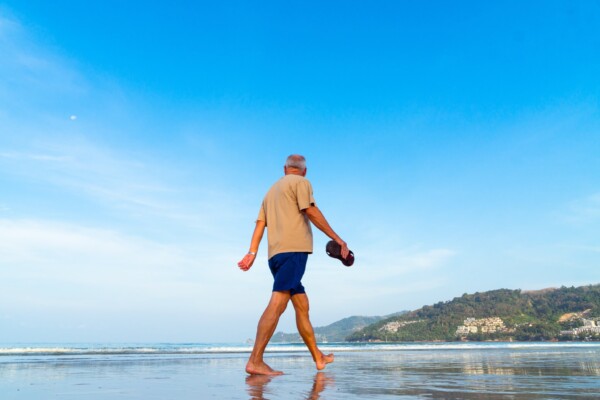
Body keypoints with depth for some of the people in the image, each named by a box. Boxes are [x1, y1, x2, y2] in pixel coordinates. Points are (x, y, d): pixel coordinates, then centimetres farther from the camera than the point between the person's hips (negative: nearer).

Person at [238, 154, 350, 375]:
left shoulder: (272, 189, 27)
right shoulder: (301, 182, 6)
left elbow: (260, 223, 17)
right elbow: (311, 211, -8)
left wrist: (252, 252, 10)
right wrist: (337, 238, -8)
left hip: (275, 253, 8)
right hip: (293, 249, -8)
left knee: (302, 305, 13)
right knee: (277, 303, -15)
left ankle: (318, 357, 21)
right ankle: (255, 361, -21)